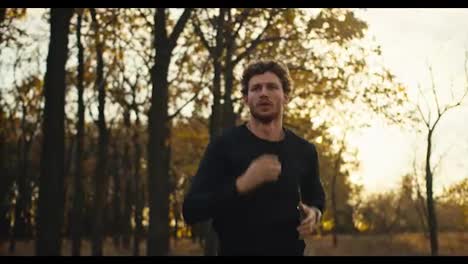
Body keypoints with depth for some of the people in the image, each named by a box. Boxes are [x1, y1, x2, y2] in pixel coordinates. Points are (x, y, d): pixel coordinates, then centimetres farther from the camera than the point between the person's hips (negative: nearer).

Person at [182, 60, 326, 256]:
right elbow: (191, 211, -15)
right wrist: (242, 184, -28)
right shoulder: (224, 145, -10)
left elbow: (316, 197, 20)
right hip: (236, 251, -3)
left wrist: (314, 213, -3)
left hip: (291, 251, 4)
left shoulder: (304, 151, 2)